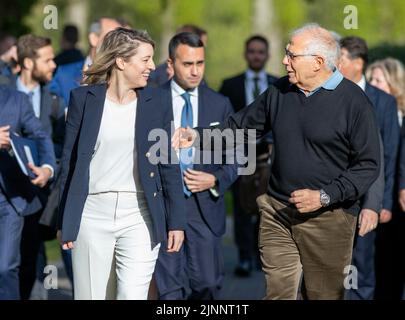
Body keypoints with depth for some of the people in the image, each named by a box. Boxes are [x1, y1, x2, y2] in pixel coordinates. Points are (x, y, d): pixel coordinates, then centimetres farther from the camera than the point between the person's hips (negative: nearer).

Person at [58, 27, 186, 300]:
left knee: (133, 295, -11)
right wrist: (64, 222, 4)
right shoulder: (84, 98, 3)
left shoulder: (153, 103, 5)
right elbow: (70, 161, 6)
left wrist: (176, 222, 2)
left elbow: (169, 166, 7)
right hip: (92, 214, 0)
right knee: (91, 295, 4)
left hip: (139, 217, 0)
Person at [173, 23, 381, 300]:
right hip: (277, 212, 5)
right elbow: (238, 128, 14)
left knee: (324, 294, 5)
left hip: (328, 217, -5)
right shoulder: (279, 92, 7)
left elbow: (368, 165, -10)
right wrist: (198, 136, -2)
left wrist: (324, 196, -17)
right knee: (276, 291, 7)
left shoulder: (353, 101, -10)